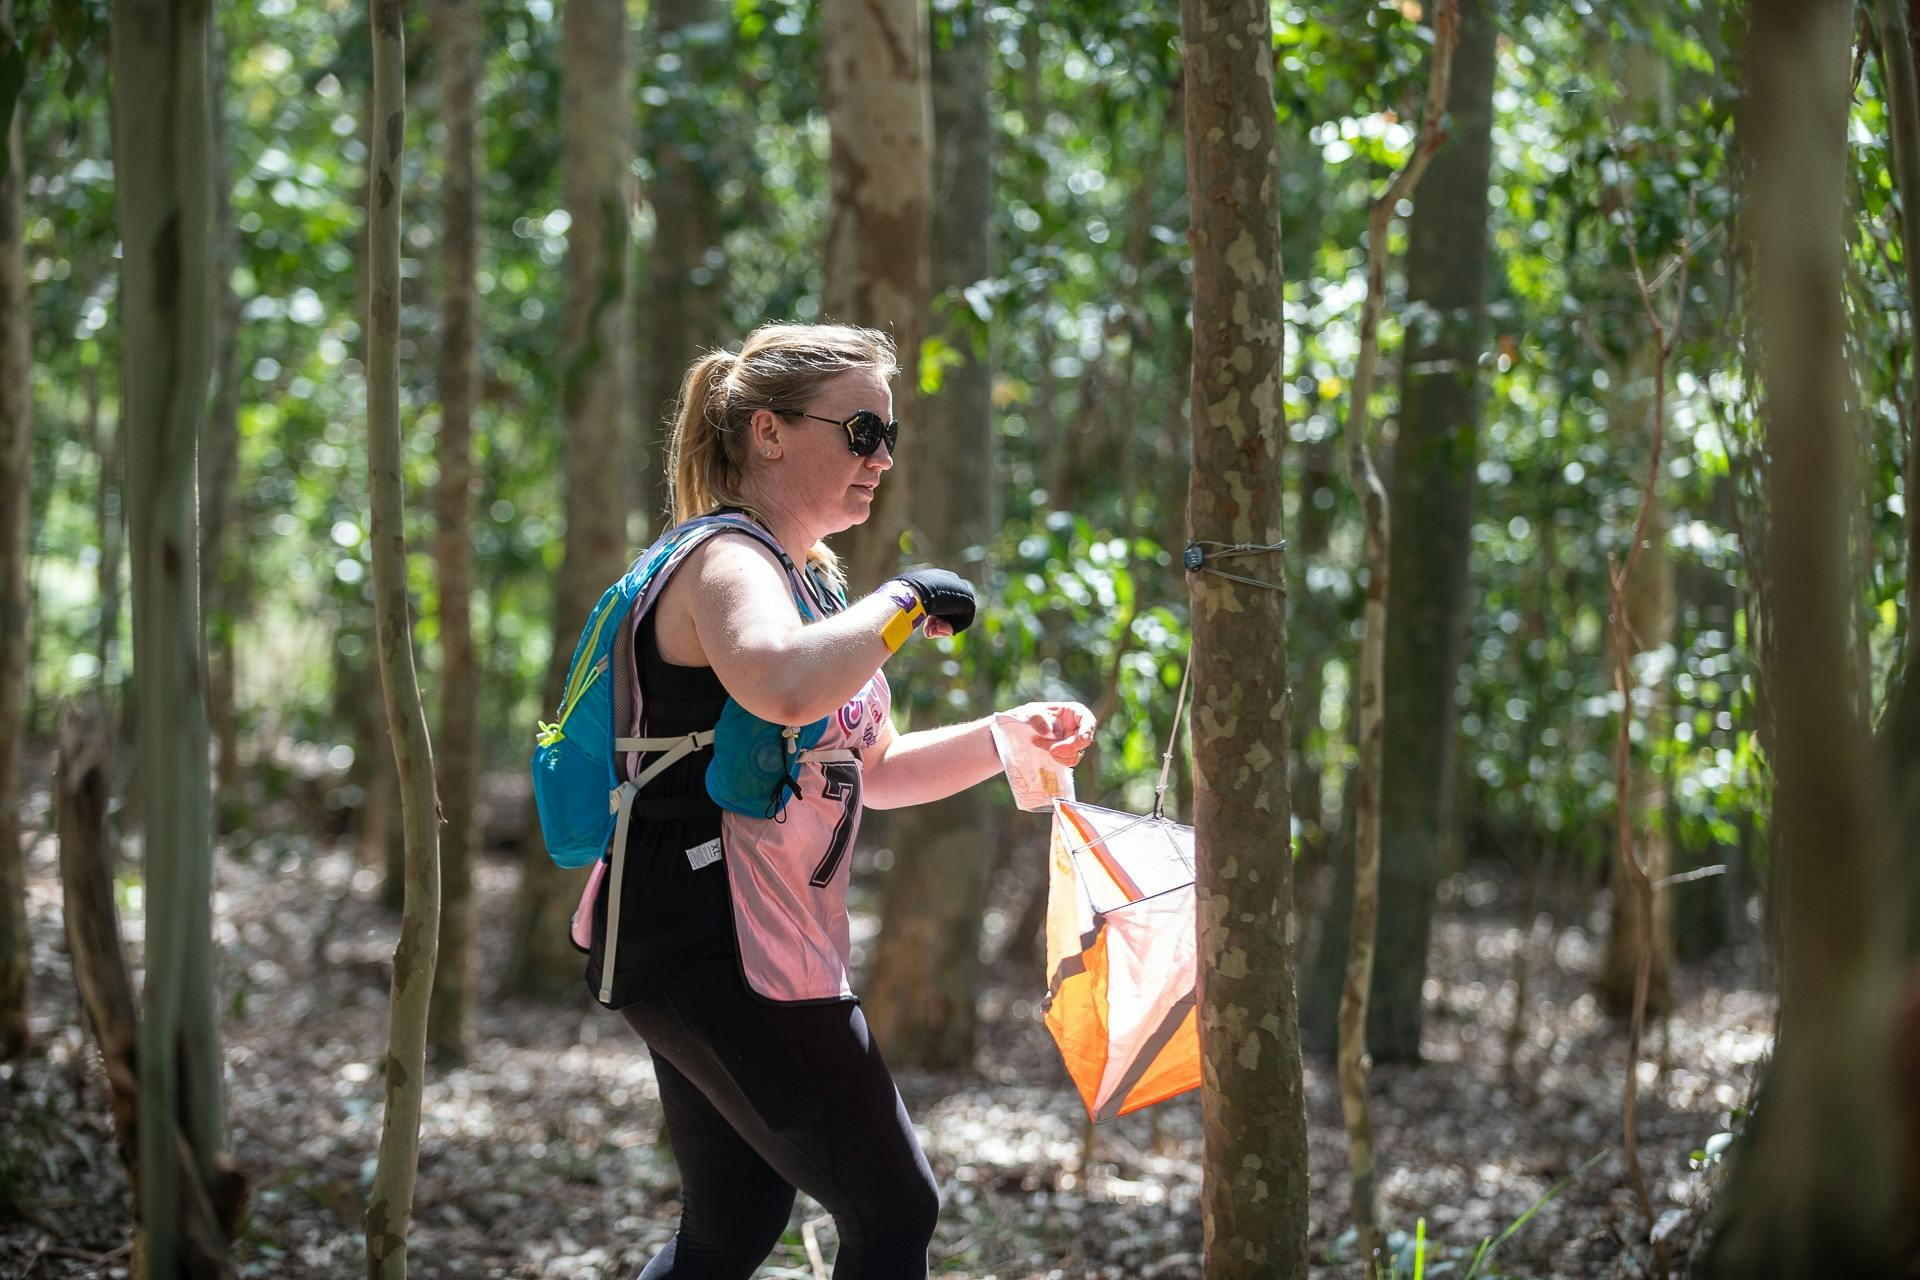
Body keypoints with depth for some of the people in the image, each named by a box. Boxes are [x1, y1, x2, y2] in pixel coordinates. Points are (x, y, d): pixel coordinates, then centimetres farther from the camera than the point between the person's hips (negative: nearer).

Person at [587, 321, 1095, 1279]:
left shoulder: (806, 577, 19)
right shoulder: (727, 562, -14)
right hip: (719, 952, -11)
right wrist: (902, 602, -23)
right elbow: (785, 689, -38)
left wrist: (1009, 736, 10)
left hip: (697, 957, 11)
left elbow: (872, 768, 24)